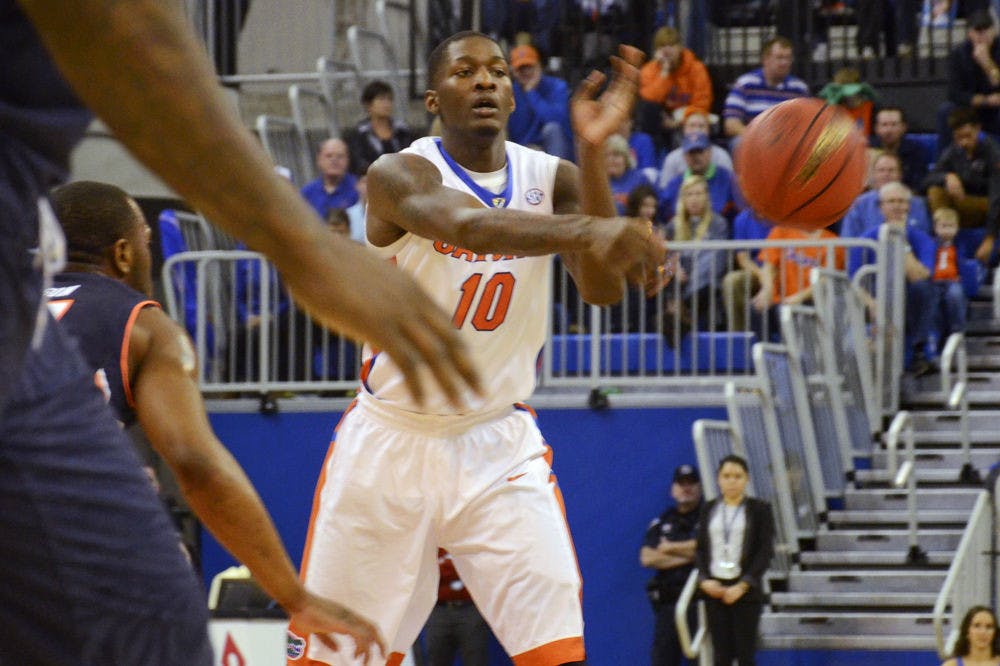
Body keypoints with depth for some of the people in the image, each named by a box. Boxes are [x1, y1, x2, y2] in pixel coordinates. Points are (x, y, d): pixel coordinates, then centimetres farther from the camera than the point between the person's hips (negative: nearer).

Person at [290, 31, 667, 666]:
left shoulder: (552, 179, -2)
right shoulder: (400, 175, -15)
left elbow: (602, 288, -20)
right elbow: (465, 224, -39)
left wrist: (594, 152, -34)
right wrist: (588, 230, -58)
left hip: (499, 444, 2)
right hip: (391, 439, -2)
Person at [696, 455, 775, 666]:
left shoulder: (759, 509, 1)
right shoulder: (709, 510, 10)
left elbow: (766, 552, -5)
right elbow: (700, 549, 10)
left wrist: (743, 585, -13)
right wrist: (704, 580, -7)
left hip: (746, 591, -3)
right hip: (713, 590, 3)